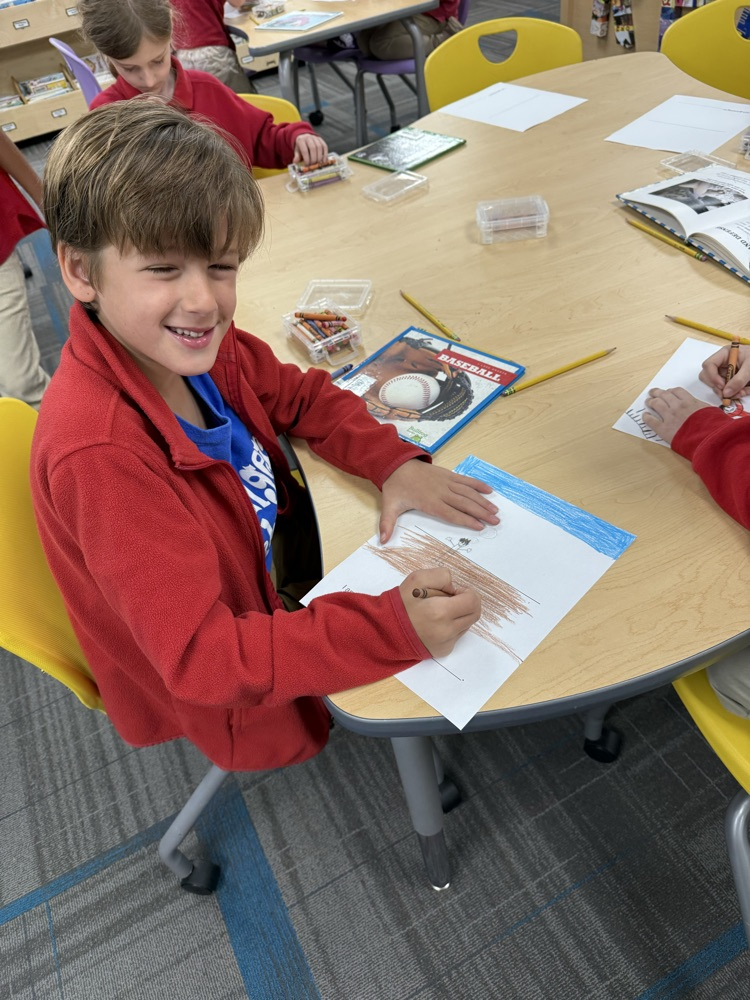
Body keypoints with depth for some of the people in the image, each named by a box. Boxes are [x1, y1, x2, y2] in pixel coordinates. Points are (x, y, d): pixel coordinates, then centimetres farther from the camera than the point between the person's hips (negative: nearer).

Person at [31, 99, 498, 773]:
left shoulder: (197, 345, -15)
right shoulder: (99, 454, -36)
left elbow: (301, 398, 2)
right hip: (226, 697, -6)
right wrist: (395, 629, -41)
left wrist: (396, 462, -15)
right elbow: (204, 659, -35)